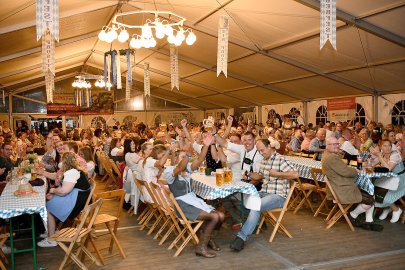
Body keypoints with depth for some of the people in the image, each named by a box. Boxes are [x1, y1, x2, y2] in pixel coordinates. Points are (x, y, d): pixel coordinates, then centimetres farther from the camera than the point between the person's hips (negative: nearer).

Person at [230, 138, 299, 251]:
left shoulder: (281, 160, -12)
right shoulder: (263, 161, 14)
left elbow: (295, 174, -22)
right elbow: (259, 176, 24)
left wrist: (277, 174, -17)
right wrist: (249, 174, 4)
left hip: (278, 196, -8)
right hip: (264, 193, 8)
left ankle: (242, 237, -31)